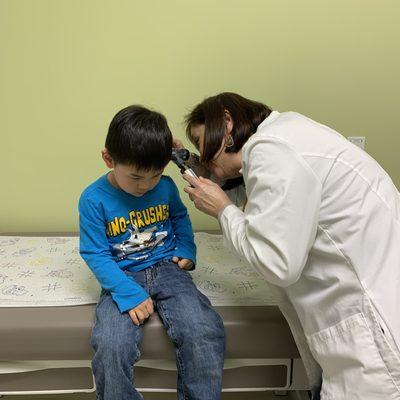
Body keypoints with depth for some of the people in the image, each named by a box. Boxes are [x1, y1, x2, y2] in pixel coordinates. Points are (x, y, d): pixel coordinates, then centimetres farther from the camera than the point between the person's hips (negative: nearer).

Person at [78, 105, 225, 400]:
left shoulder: (166, 186, -1)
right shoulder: (94, 199, -10)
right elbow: (95, 254, -9)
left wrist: (187, 250, 3)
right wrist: (128, 293, -19)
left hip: (167, 269, 2)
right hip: (123, 277, -1)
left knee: (204, 334, -21)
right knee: (111, 348, -27)